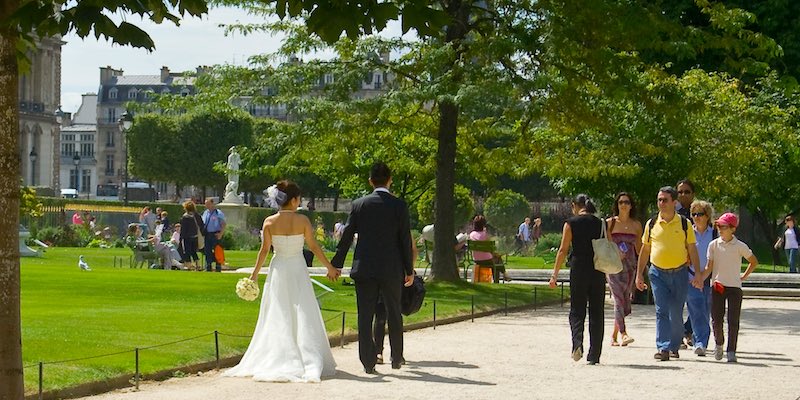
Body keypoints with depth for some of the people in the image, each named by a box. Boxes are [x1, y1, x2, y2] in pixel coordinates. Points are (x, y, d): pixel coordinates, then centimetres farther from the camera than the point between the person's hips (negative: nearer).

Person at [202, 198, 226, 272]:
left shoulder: (218, 213, -6)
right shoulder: (205, 213, 13)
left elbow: (223, 224, -9)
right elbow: (202, 224, 19)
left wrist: (220, 234, -18)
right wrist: (202, 233, 7)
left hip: (215, 235, -6)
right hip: (207, 235, 6)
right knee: (207, 251, 7)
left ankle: (218, 268, 3)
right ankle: (208, 268, 13)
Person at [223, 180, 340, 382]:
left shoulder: (269, 222, -6)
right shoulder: (302, 220, -9)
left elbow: (264, 250, -4)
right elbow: (314, 247, -5)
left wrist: (255, 273, 6)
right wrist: (330, 267, 5)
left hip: (278, 271, 1)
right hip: (298, 269, -1)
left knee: (277, 318, 10)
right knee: (303, 316, 5)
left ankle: (276, 360, 9)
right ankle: (309, 361, 1)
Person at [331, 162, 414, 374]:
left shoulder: (359, 205, 0)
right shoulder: (399, 206, -4)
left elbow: (346, 236, 3)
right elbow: (405, 240, -3)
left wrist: (336, 265, 12)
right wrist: (409, 270, 6)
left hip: (364, 268, 0)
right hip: (392, 269, 0)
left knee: (365, 316, 3)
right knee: (394, 314, 14)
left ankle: (368, 361, 0)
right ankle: (397, 358, 24)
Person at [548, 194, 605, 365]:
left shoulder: (571, 223, -2)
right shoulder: (600, 224, 6)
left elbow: (563, 250, -5)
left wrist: (555, 274, 0)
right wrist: (606, 273, 16)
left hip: (578, 269, -2)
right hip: (598, 271, 2)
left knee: (577, 311, 7)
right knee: (596, 313, 8)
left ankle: (577, 343, -19)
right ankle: (594, 355, 8)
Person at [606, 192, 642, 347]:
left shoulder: (636, 225, 9)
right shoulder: (610, 223, 2)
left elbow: (639, 248, 14)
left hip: (630, 266, 3)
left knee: (625, 301, 4)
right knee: (619, 299, -14)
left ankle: (614, 335, 16)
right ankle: (624, 334, -21)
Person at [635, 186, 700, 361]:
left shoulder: (684, 224, 1)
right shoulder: (651, 224, 5)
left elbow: (692, 250, 4)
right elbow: (645, 250, 12)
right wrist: (639, 274, 8)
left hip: (680, 273, -1)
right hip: (658, 273, 1)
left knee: (676, 314, 5)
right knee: (661, 312, -8)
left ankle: (674, 347, 20)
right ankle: (663, 348, -14)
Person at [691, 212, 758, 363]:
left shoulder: (740, 246, -3)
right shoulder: (713, 245, 2)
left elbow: (754, 262, 10)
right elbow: (709, 267, 3)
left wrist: (743, 277, 5)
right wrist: (701, 278, -12)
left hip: (734, 287, -2)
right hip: (717, 287, 2)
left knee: (733, 321, -5)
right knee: (716, 319, 0)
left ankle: (731, 351, 0)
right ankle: (719, 343, 25)